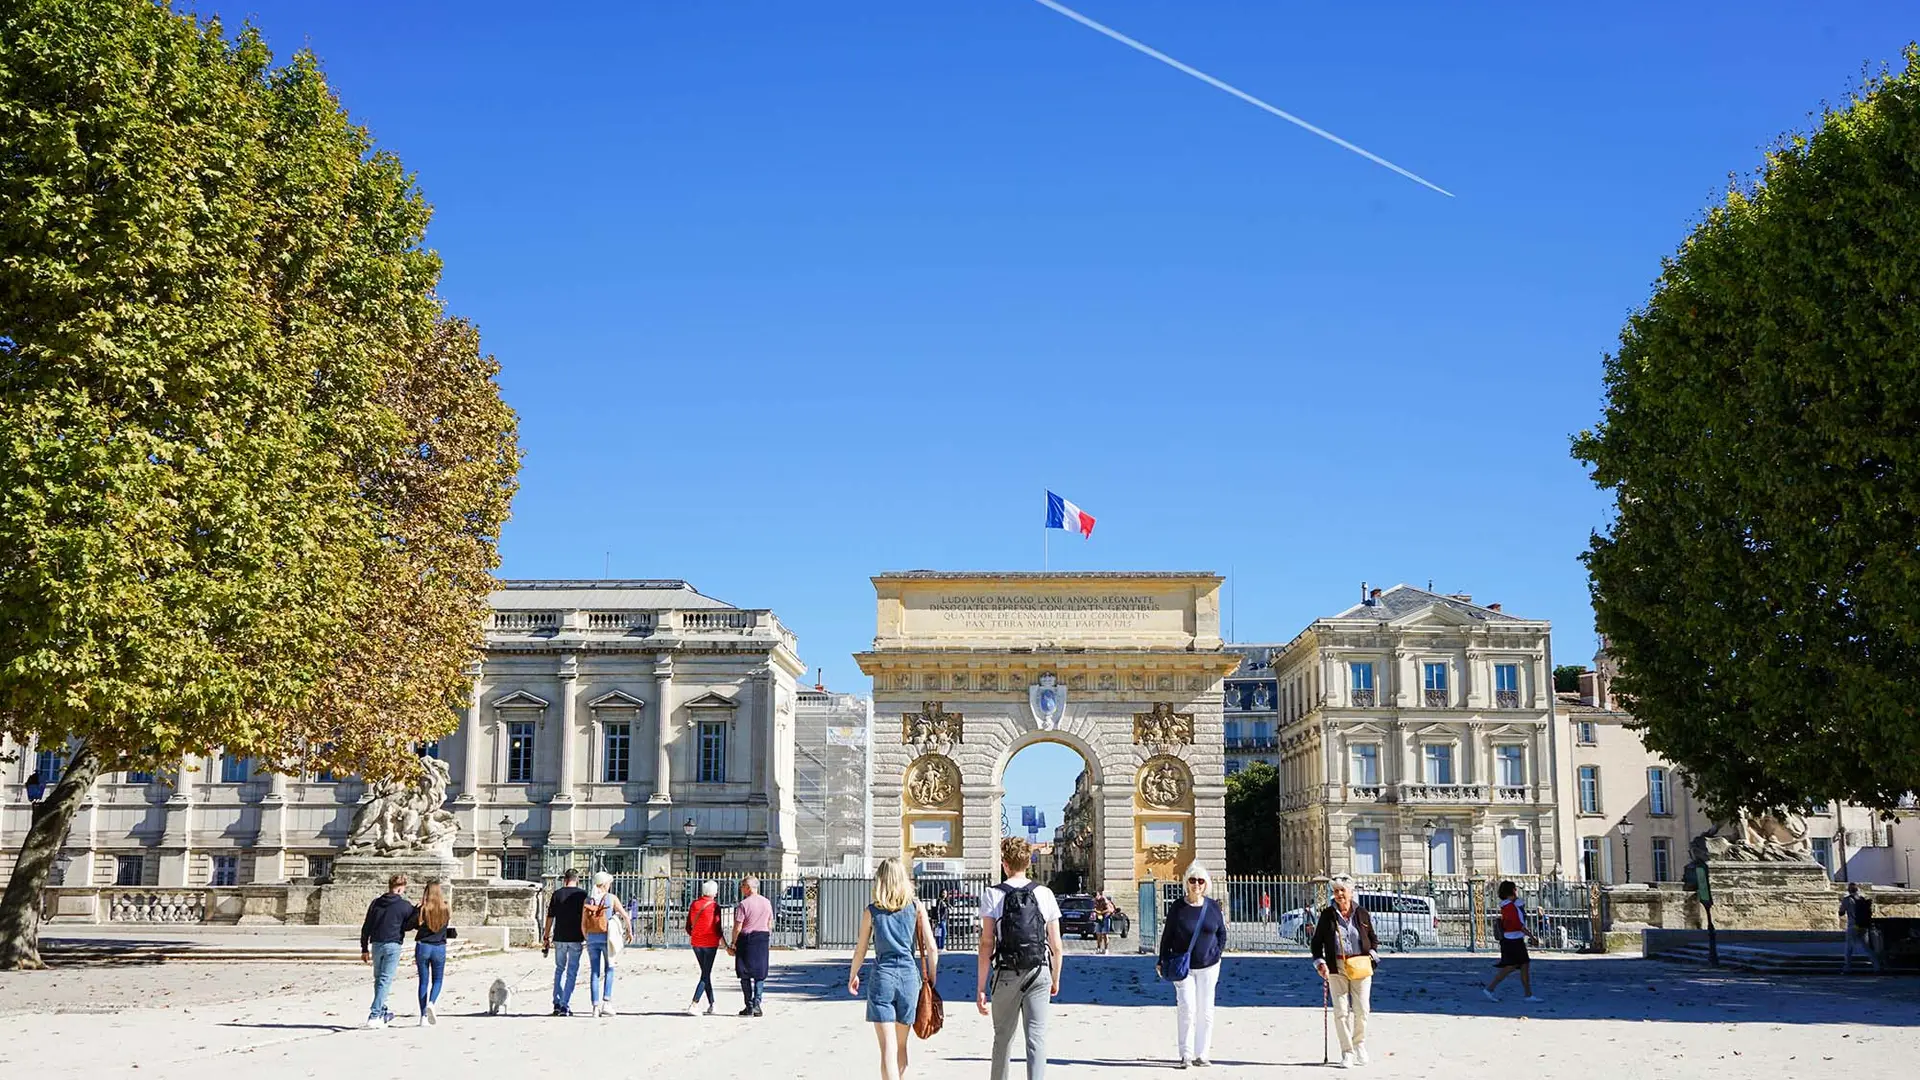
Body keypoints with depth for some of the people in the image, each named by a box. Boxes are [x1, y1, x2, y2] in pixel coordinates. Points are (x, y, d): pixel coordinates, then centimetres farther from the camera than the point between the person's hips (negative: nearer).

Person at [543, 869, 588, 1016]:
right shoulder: (583, 894, -1)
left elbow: (550, 917, 2)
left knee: (559, 969, 18)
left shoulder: (557, 894, 2)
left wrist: (546, 937, 10)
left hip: (560, 938, 2)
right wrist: (587, 938, 5)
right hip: (576, 938, -1)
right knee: (572, 972, 4)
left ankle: (557, 1003, 13)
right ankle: (565, 1006, -1)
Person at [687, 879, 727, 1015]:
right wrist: (724, 943, 3)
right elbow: (718, 928, -10)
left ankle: (711, 1004, 21)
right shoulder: (715, 906, -11)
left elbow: (688, 927, 6)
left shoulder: (694, 904, 2)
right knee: (706, 975, 0)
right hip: (710, 943, -5)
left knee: (706, 973, 16)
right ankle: (694, 1004, -13)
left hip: (696, 943, 5)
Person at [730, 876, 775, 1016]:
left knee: (745, 975, 5)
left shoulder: (743, 904, -12)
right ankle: (757, 1004, -1)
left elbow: (738, 927, -12)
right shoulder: (766, 903, 6)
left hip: (747, 940, -5)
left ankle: (749, 1007, 4)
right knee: (760, 975, 10)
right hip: (763, 939, 5)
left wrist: (733, 944, -4)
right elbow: (770, 925, 12)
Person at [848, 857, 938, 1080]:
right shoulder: (916, 907, 3)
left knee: (888, 1047, -6)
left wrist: (853, 976, 24)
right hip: (909, 977, 2)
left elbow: (860, 950, 7)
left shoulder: (871, 911, 2)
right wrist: (931, 980, 10)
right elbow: (931, 948, 0)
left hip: (882, 977, -2)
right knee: (901, 1045, 18)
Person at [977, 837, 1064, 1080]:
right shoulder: (1044, 894, 2)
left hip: (1007, 975, 0)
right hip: (1039, 973, 1)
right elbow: (1056, 946, 5)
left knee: (1003, 1039, 15)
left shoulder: (992, 895, -3)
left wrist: (980, 987, -4)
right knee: (1037, 1038, -1)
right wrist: (1055, 979, 20)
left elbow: (987, 944, -7)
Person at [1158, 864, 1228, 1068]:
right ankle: (1185, 1054, -4)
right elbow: (1167, 935, 0)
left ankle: (1201, 1055, 13)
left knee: (1205, 1010, 4)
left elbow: (1222, 933, 13)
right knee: (1186, 1008, -12)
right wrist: (1163, 961, -2)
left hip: (1209, 966, 3)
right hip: (1184, 967, -3)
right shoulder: (1177, 907, -4)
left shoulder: (1213, 906, 2)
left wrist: (1217, 953, 2)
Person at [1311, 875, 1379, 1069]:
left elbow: (1373, 939, 16)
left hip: (1361, 967, 1)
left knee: (1362, 1009, 0)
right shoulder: (1327, 915, 3)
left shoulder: (1362, 913, 6)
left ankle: (1359, 1043, 26)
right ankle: (1347, 1052, 3)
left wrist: (1371, 954, -1)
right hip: (1336, 967, -1)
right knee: (1341, 1011, -5)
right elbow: (1317, 941, 8)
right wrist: (1320, 962, -4)